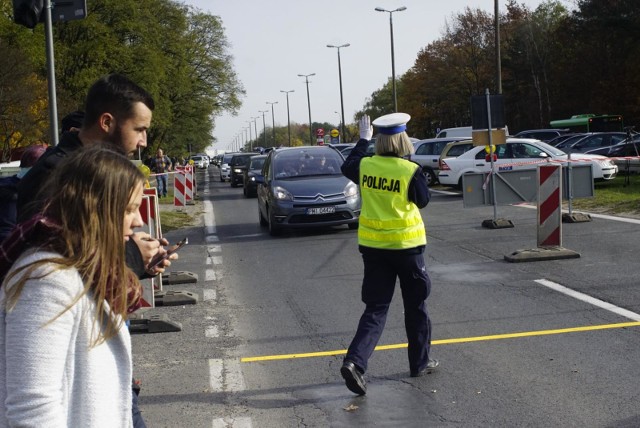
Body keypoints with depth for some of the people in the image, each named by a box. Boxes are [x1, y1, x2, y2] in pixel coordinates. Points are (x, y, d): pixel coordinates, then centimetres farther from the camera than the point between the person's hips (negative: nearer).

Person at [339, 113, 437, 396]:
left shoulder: (365, 165, -3)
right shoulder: (411, 171, -15)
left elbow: (347, 167, 19)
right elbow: (423, 201, -1)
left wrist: (363, 140, 29)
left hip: (372, 245, 3)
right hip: (406, 245, -3)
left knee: (375, 309, 7)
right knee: (415, 306, 15)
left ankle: (355, 361, -12)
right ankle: (420, 362, 26)